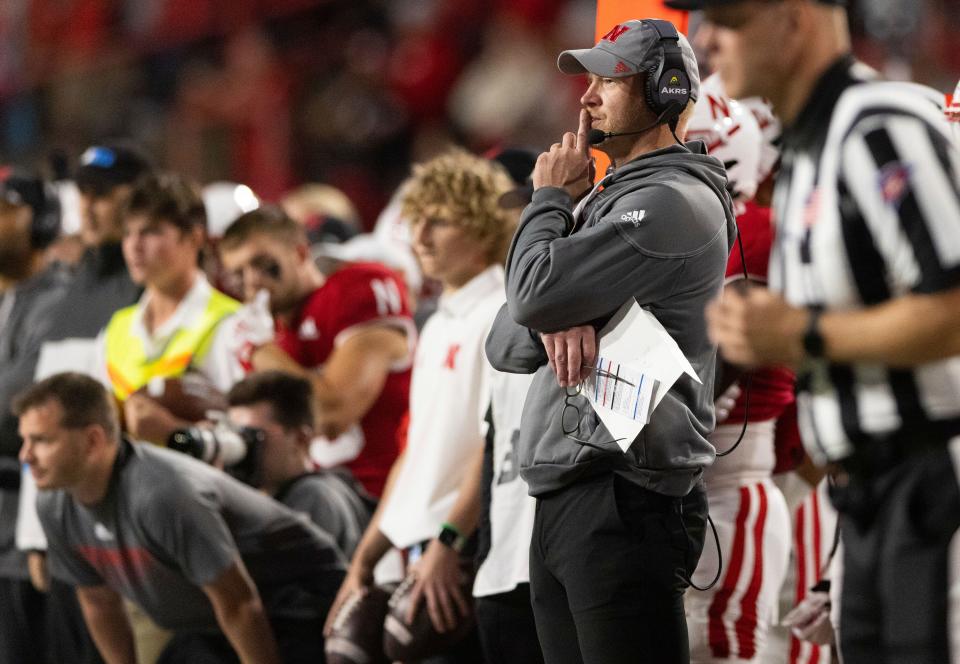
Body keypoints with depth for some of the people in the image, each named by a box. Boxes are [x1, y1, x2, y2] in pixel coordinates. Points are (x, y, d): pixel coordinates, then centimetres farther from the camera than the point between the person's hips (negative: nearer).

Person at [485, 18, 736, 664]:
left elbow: (535, 292, -17)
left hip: (626, 506, -10)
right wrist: (557, 321, -7)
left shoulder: (675, 200, -9)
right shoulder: (601, 202, 22)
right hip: (556, 507, 10)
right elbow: (505, 344, 16)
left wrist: (550, 197, 1)